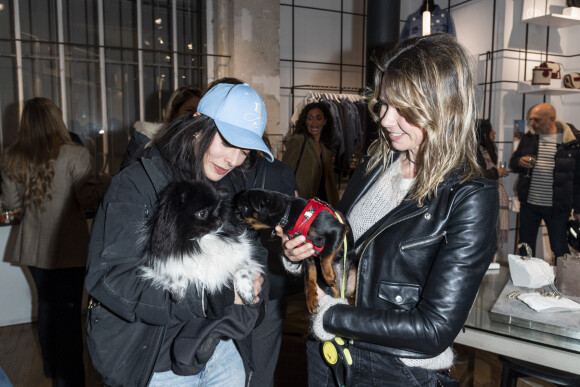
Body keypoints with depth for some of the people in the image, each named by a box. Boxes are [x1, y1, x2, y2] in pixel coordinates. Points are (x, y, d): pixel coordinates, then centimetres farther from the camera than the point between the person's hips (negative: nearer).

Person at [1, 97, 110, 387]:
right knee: (68, 313, 4)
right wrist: (105, 182, -1)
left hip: (32, 247, 5)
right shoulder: (75, 156, -15)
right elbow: (88, 200, -18)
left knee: (46, 305, 22)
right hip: (66, 248, -5)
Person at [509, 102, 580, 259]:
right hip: (528, 204, 4)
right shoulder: (528, 137, 6)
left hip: (557, 207, -3)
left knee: (560, 249, 5)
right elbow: (512, 161, 16)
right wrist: (519, 162, -10)